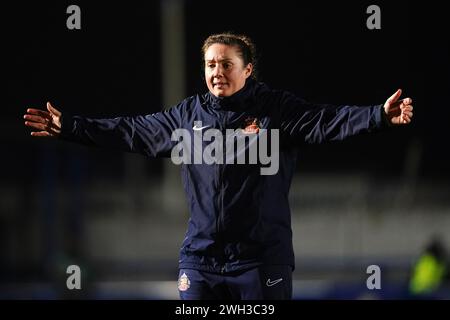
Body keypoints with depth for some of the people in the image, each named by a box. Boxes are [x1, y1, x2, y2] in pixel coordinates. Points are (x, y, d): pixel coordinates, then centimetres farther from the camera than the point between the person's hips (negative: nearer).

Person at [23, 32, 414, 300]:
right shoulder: (188, 114, 9)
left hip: (262, 258, -4)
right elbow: (130, 131, 16)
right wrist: (68, 127, 15)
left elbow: (328, 120, -16)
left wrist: (380, 116, -34)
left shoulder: (277, 109, -4)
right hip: (201, 257, 4)